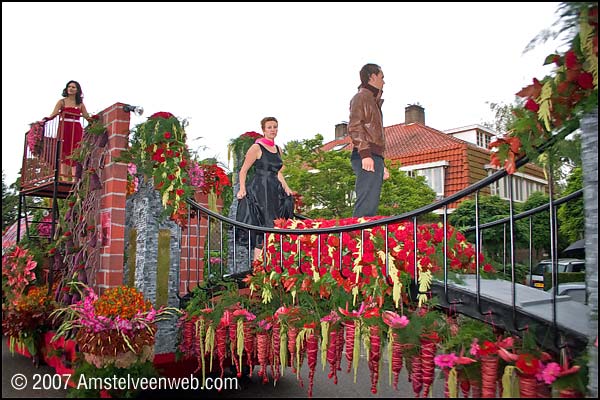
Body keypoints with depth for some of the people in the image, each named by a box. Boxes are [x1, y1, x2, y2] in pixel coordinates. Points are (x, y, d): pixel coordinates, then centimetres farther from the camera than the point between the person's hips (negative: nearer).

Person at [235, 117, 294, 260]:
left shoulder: (278, 149, 15)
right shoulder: (256, 148, -5)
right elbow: (243, 170, -6)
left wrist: (286, 188, 16)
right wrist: (242, 189, -18)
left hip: (275, 192, 7)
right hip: (259, 191, -7)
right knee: (263, 226, -9)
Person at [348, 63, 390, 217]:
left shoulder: (372, 100, 30)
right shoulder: (361, 97, 1)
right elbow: (354, 127, -13)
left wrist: (381, 164, 25)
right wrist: (365, 153, -24)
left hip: (375, 158, 10)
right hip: (367, 158, -10)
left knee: (371, 206, 6)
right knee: (366, 205, -17)